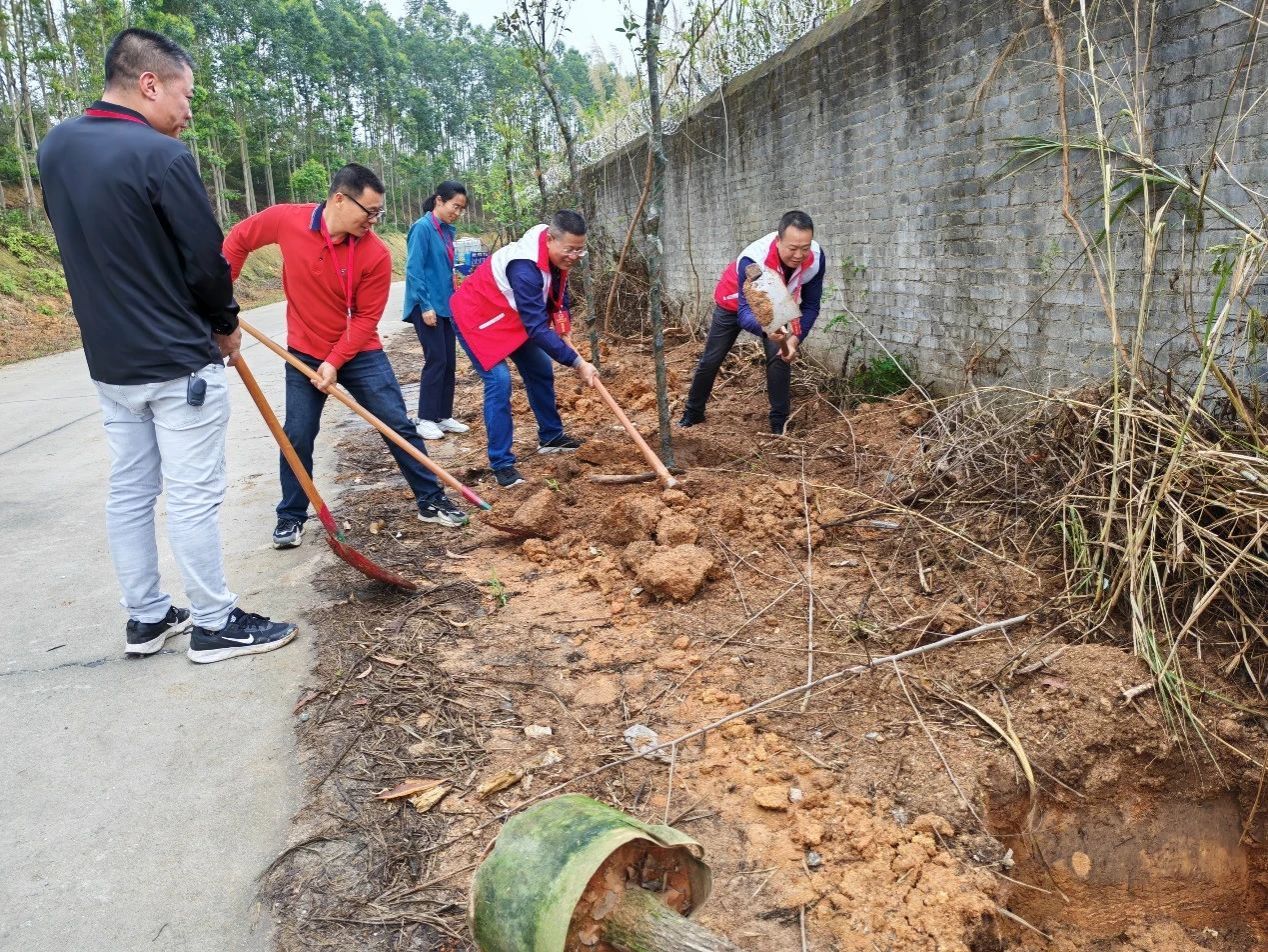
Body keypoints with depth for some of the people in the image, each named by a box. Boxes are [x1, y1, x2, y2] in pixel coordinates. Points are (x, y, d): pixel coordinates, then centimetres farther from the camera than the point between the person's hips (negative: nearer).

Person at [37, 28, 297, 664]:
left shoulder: (55, 148, 7)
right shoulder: (161, 156, -18)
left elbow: (83, 245, 15)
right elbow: (206, 258, -14)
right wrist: (226, 325, 3)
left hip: (109, 360, 8)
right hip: (180, 362, -8)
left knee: (129, 492, 14)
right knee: (193, 497, 0)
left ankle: (146, 618, 25)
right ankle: (215, 625, 11)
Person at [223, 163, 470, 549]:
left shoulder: (376, 253, -18)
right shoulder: (286, 220, -14)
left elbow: (366, 317, -15)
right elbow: (239, 239, 5)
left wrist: (335, 362, -21)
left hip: (360, 354, -1)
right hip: (304, 353, 1)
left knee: (398, 426, 0)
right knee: (297, 436, 5)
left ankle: (431, 501, 13)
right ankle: (291, 516, 21)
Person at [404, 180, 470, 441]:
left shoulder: (447, 230, 11)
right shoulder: (422, 228, -12)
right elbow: (414, 270, -16)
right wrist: (425, 306, -19)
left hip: (445, 305, 8)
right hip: (428, 306, -8)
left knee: (449, 361, 9)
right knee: (436, 360, -7)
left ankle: (444, 416, 17)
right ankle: (426, 419, 3)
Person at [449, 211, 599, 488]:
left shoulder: (558, 254, -11)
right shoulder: (525, 268, -39)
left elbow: (558, 292, 9)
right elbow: (538, 327, -39)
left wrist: (565, 331, -5)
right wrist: (578, 363, -37)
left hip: (512, 317, 9)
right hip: (477, 318, -9)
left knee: (540, 370, 12)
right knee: (499, 380, -20)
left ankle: (550, 436, 29)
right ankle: (501, 464, -13)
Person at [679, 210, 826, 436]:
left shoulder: (815, 257, -32)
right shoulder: (752, 260, -45)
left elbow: (810, 306, -19)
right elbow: (745, 312, -48)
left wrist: (795, 339, -33)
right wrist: (766, 329, -70)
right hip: (735, 304, -2)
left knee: (780, 357, -13)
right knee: (710, 360, 6)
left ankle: (780, 423, 1)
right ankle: (693, 413, 26)